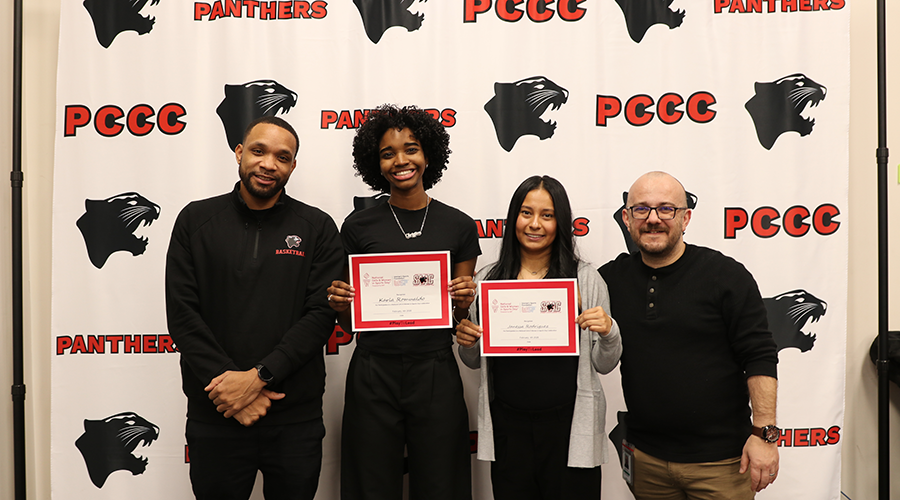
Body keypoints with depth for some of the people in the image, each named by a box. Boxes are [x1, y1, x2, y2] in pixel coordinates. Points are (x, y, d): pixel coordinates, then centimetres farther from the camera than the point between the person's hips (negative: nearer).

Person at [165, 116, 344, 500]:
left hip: (295, 418, 0)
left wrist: (259, 375, -16)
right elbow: (181, 312, -2)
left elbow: (322, 313, -7)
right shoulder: (196, 220, 4)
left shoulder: (317, 228, 1)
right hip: (215, 415, 1)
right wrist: (225, 383, -12)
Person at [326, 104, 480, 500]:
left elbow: (461, 321, 8)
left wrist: (464, 302, -12)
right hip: (373, 375, 0)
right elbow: (349, 324, 8)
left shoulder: (459, 226, 2)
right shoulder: (358, 227, 1)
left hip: (436, 375, 0)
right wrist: (339, 305, -13)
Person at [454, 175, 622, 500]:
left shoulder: (586, 278, -2)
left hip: (570, 427, -1)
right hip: (507, 427, 2)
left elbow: (604, 365, 2)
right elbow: (474, 362, 12)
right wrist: (465, 342, -9)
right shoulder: (488, 279, 3)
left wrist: (608, 332, -17)